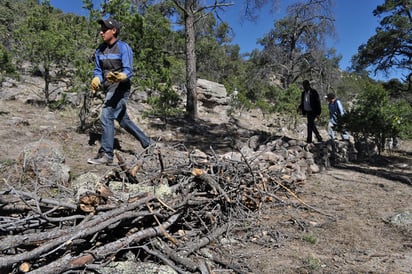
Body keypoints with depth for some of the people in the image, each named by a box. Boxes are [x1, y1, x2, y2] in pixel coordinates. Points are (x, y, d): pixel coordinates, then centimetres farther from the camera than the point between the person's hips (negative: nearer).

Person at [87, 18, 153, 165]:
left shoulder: (123, 47, -12)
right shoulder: (100, 49, 9)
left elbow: (128, 71, -18)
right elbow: (98, 70, 9)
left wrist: (119, 76, -40)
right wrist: (96, 81, -13)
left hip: (120, 88, -8)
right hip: (109, 89, 8)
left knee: (106, 117, -16)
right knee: (123, 120, 13)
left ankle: (106, 154, -9)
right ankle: (147, 143, 26)